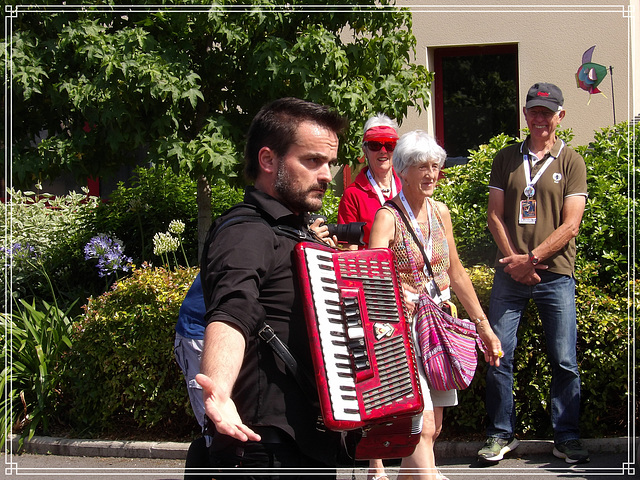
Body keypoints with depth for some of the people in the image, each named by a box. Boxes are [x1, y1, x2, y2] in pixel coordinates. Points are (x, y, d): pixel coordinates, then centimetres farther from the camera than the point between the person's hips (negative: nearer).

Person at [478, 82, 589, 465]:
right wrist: (514, 261, -6)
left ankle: (567, 437, 11)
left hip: (556, 275, -2)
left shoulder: (571, 162, 4)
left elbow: (570, 225, -3)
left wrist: (531, 258, -13)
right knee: (498, 356, -1)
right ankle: (502, 435, 11)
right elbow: (495, 215, 7)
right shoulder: (507, 159, 12)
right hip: (510, 274, 2)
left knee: (564, 361, -1)